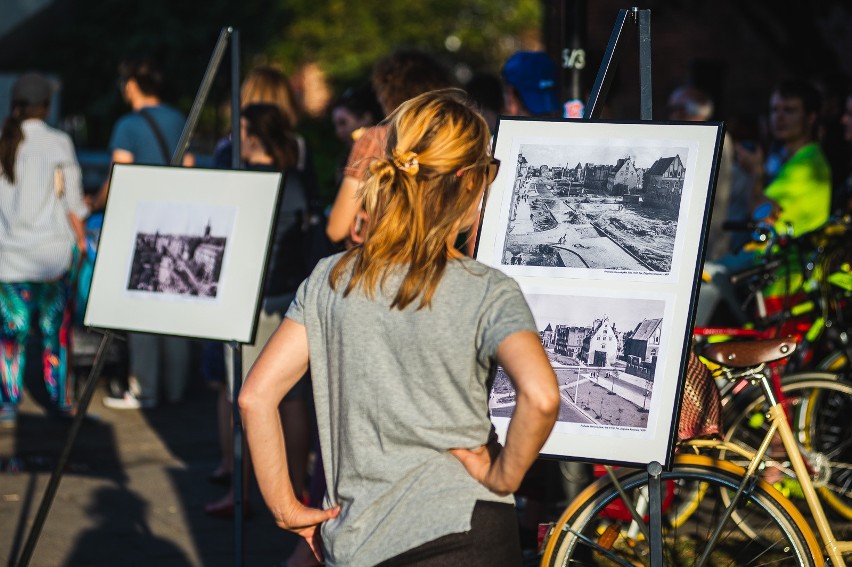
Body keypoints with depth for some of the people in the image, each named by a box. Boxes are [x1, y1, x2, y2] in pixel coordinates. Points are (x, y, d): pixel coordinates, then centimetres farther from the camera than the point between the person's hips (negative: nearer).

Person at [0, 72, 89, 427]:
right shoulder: (57, 143, -5)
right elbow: (72, 203, -3)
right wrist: (81, 240, 10)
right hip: (52, 251, -2)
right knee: (55, 327, 9)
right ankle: (60, 398, 16)